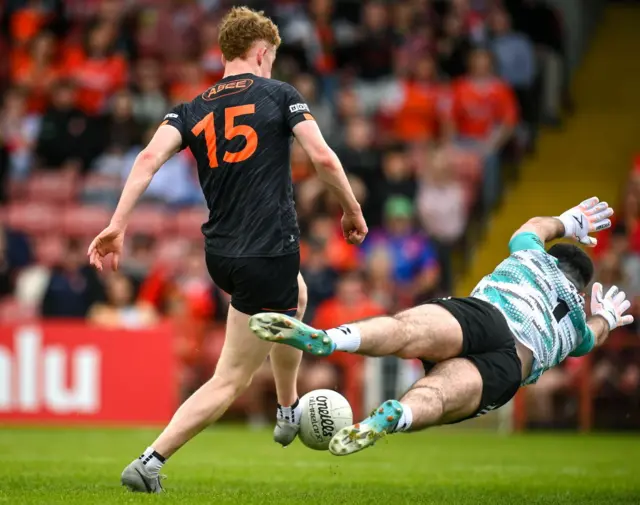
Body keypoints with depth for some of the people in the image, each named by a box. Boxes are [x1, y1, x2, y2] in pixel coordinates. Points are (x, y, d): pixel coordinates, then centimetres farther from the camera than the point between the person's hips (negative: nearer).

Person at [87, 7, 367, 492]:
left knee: (296, 295, 37)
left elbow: (150, 157, -6)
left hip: (220, 253, 7)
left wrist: (117, 225, -10)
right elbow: (324, 158, -9)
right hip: (269, 254, -6)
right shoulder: (279, 95, -1)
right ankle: (150, 461, -13)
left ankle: (289, 411, 48)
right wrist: (353, 210, 6)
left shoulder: (192, 109, 9)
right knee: (231, 380, 0)